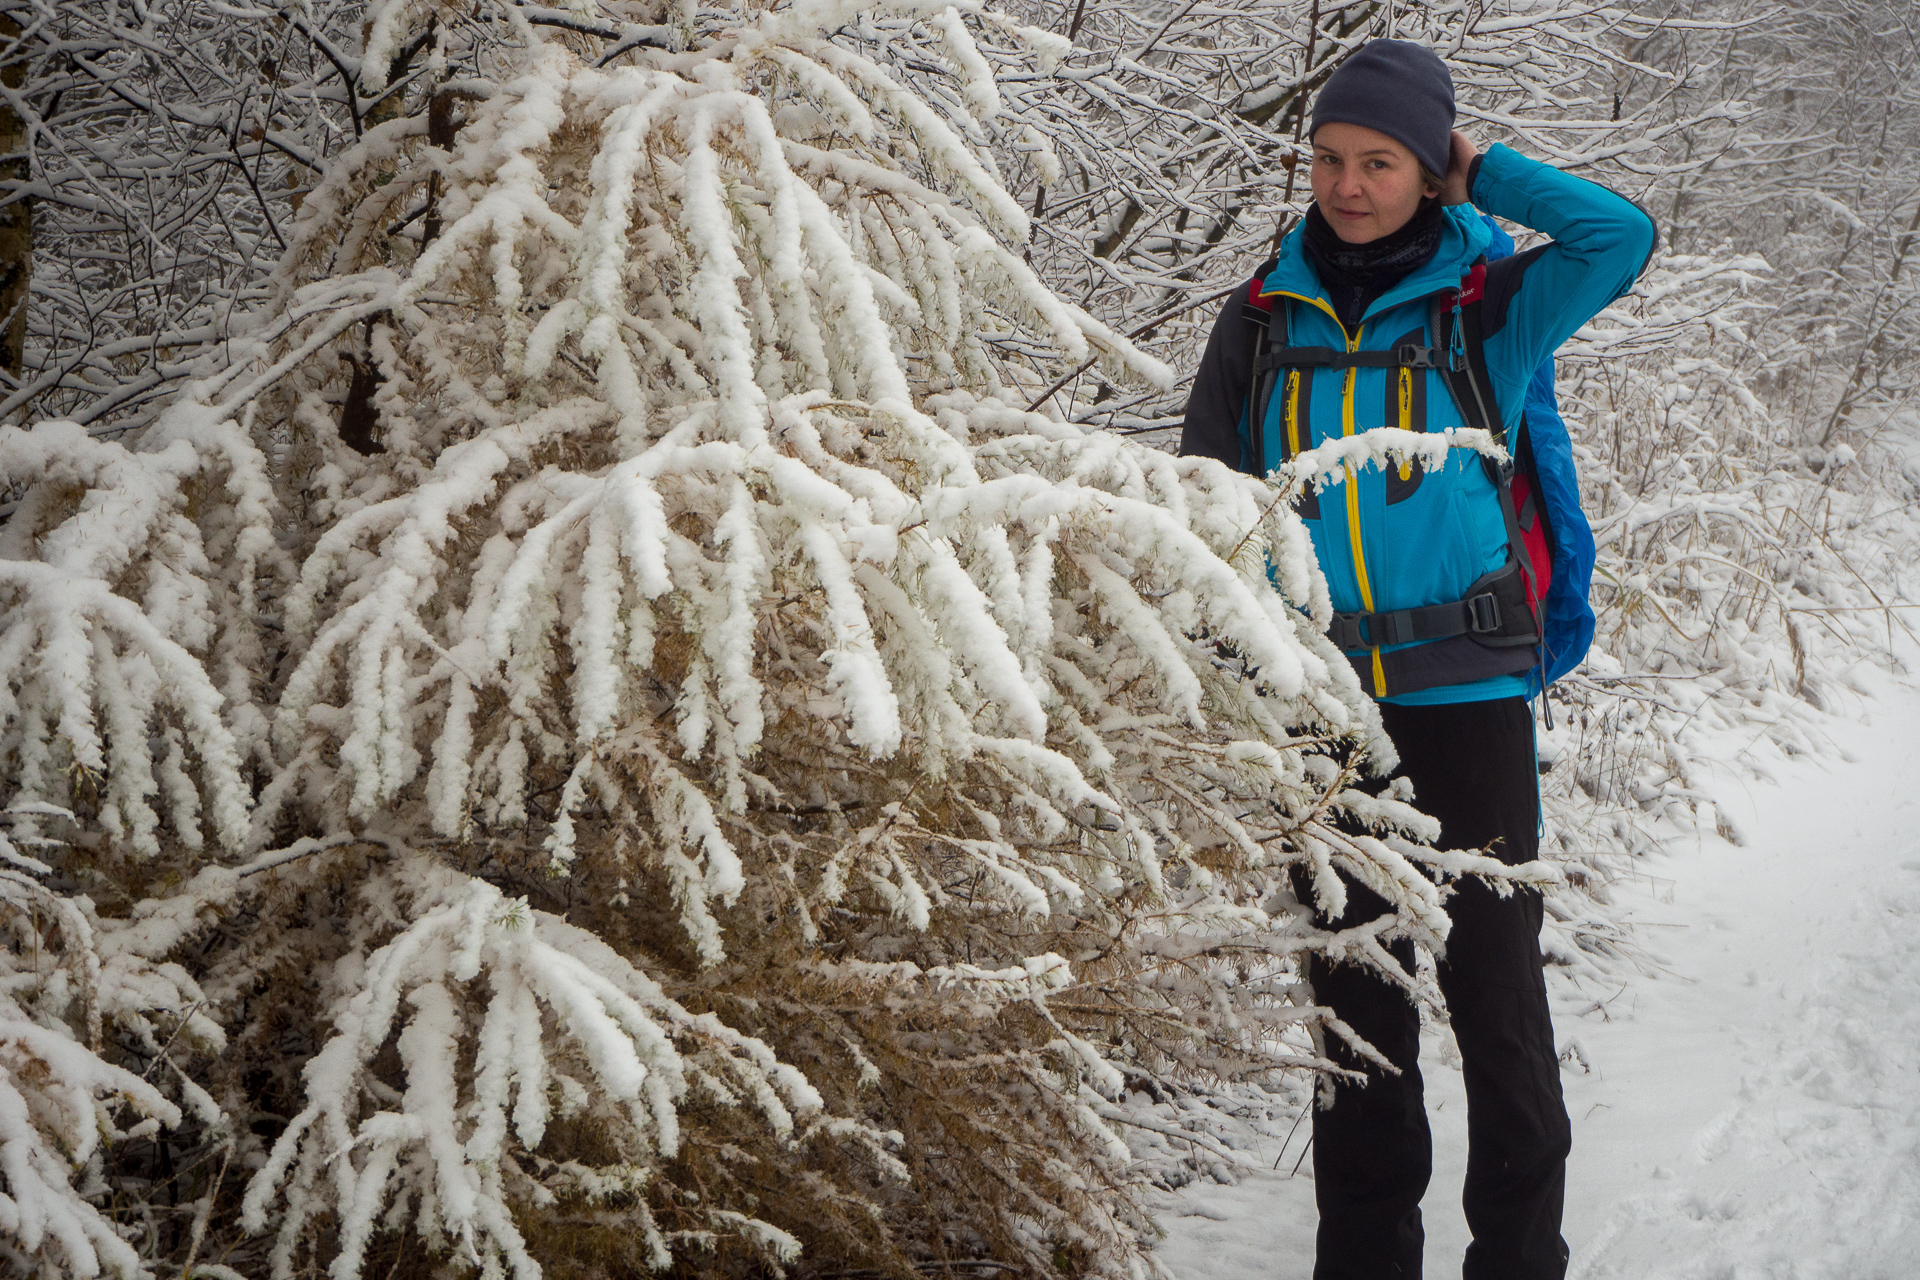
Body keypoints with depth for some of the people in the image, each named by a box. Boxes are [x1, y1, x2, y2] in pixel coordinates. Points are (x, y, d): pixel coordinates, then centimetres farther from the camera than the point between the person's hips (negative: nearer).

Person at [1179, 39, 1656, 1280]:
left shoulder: (1487, 310, 0)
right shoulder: (1264, 321, 7)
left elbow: (1622, 237, -17)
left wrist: (1479, 170, -5)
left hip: (1466, 696, -3)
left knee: (1496, 983, 1)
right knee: (1354, 989, 11)